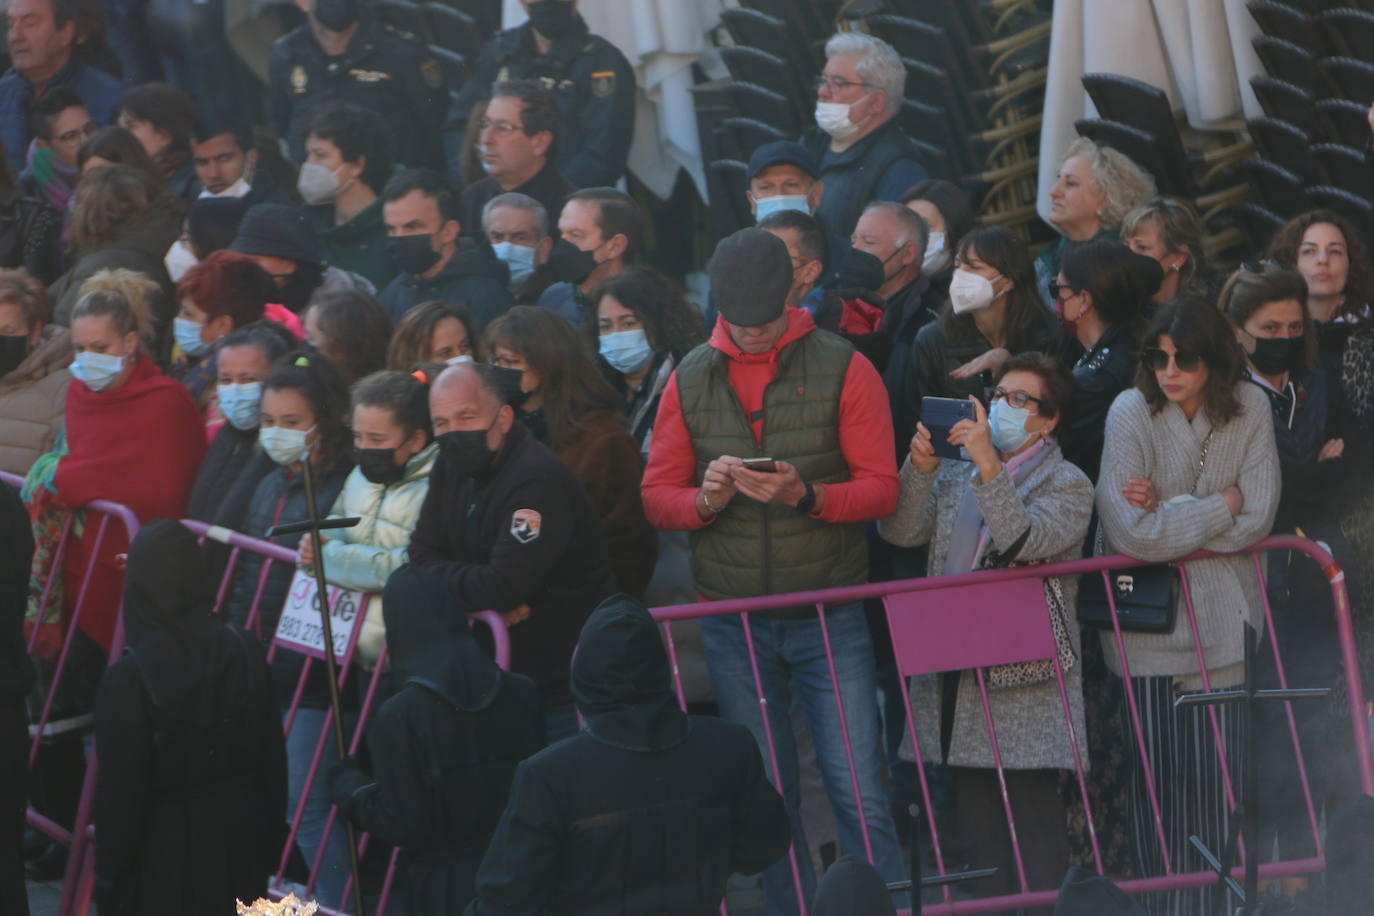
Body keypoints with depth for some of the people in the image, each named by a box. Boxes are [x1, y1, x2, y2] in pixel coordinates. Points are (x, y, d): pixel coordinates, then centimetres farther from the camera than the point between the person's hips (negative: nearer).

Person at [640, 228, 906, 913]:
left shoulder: (843, 368, -3)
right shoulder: (691, 379, 6)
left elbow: (881, 489, -6)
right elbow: (657, 495, 6)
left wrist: (805, 495, -23)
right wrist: (705, 499, -16)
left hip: (829, 617, -3)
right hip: (731, 619, 3)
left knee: (859, 793, -7)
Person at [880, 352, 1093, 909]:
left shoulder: (1067, 486, 1)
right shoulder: (958, 478, 19)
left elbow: (1025, 543, -18)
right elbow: (901, 532, 6)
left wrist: (989, 464, -22)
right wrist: (921, 467, -8)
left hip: (1027, 681, -6)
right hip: (961, 679, 6)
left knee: (1035, 816, -7)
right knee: (977, 818, 7)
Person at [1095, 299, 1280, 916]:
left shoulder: (1249, 409, -4)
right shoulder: (1132, 412, -12)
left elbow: (1257, 520, -8)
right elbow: (1131, 533, -20)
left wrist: (1169, 515, -14)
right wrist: (1218, 508, -11)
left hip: (1222, 614, 2)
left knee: (1217, 765, 0)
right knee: (1155, 764, 0)